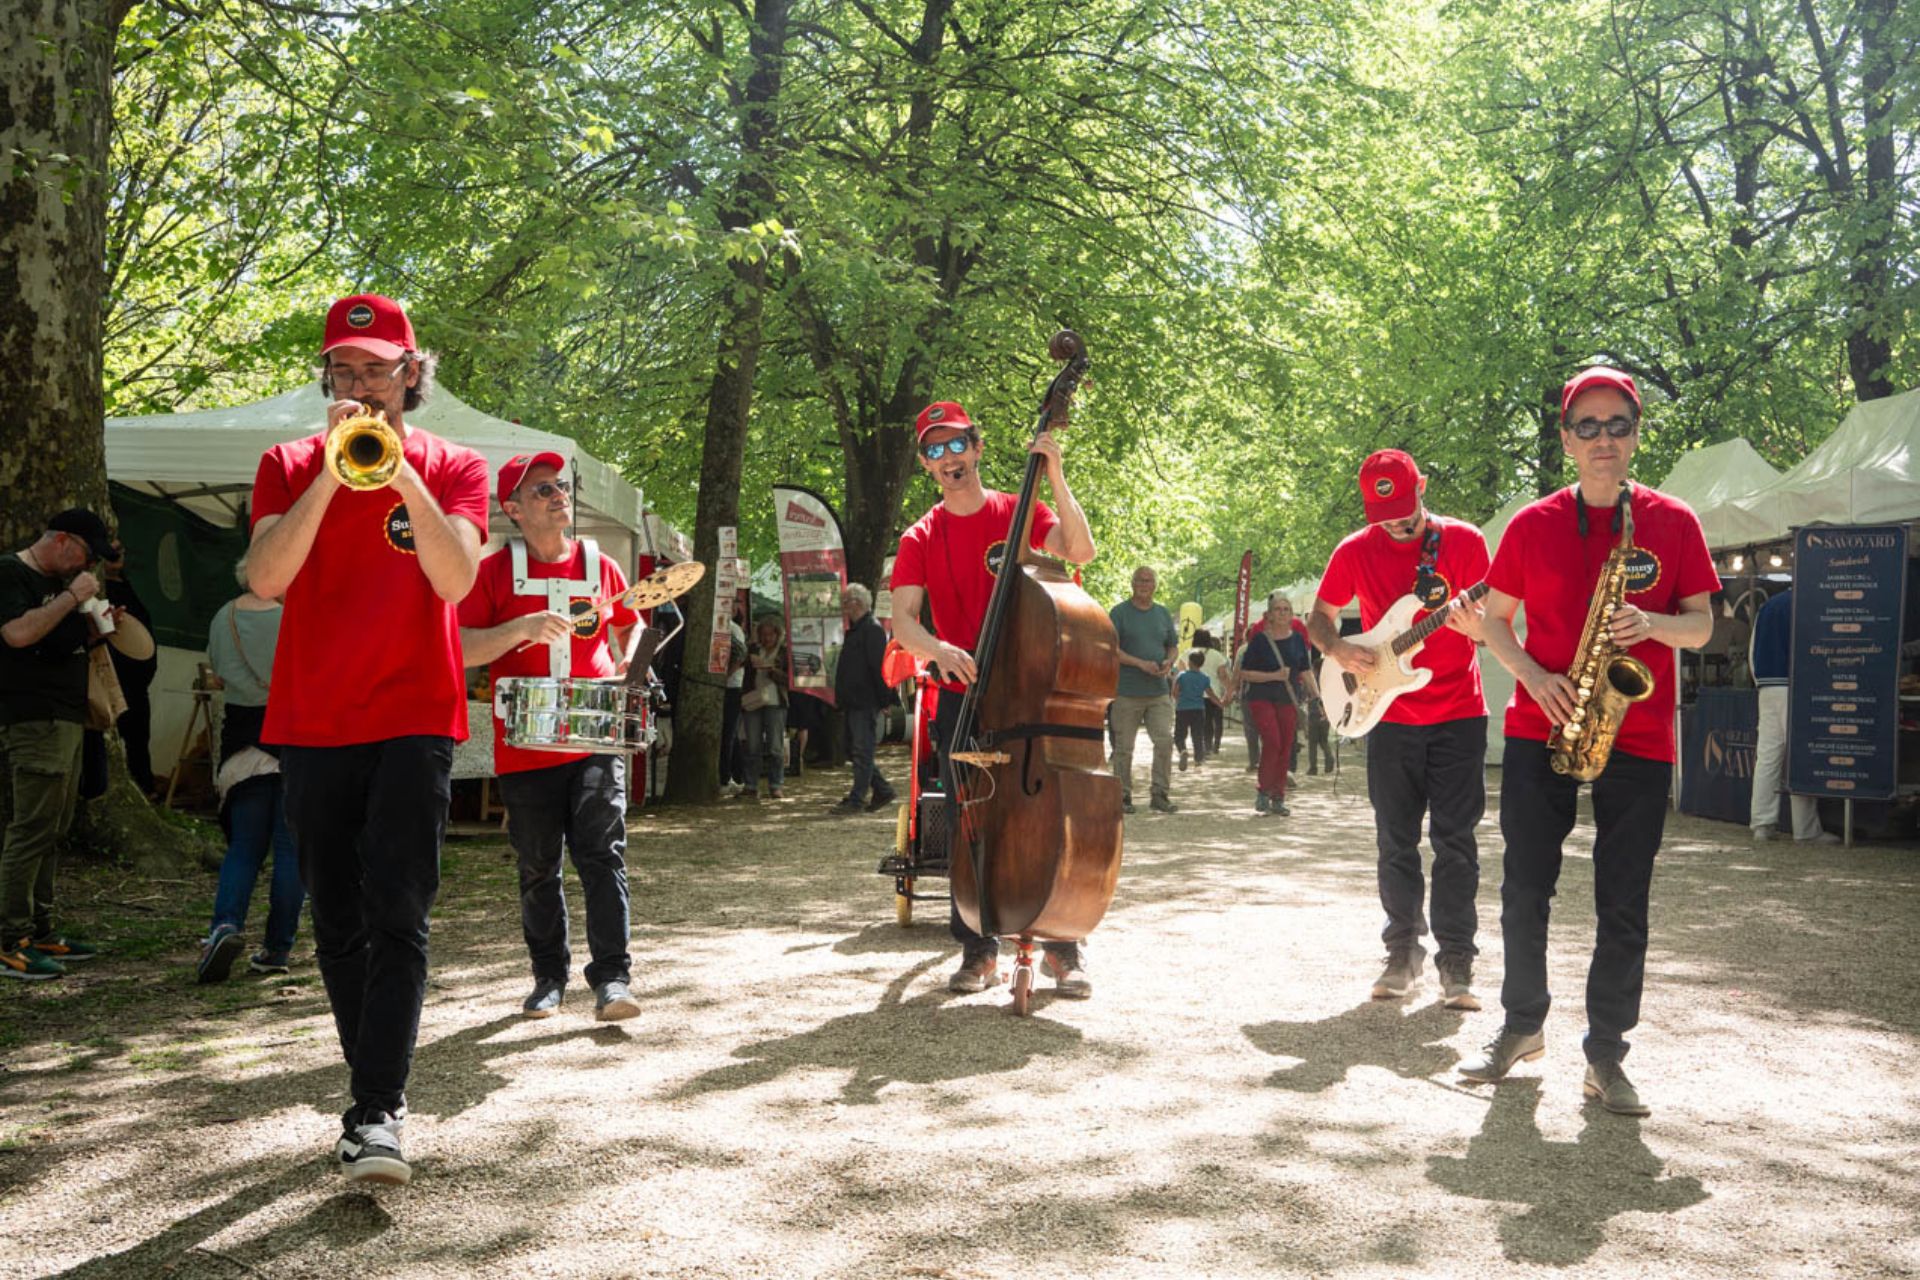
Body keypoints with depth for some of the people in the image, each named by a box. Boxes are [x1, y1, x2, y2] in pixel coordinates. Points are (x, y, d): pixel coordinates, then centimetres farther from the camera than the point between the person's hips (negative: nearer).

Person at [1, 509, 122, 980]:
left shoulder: (58, 582, 20)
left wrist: (99, 625, 12)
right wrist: (72, 597, -17)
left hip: (67, 720, 10)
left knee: (52, 833, 11)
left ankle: (40, 931, 16)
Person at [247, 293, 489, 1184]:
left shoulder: (451, 467, 5)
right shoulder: (289, 466, 9)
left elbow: (455, 579, -13)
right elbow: (266, 578, -9)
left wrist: (402, 475, -23)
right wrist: (332, 473, -18)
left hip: (414, 719, -2)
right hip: (311, 725, 3)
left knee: (397, 917, -12)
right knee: (337, 923, 8)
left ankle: (377, 1113, -13)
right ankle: (375, 1092, 20)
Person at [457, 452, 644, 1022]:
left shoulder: (600, 565, 8)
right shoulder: (494, 571, 0)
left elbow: (630, 626, 25)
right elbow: (460, 648, -8)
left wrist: (623, 669, 6)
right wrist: (522, 628, -21)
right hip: (525, 745, 0)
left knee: (603, 855, -9)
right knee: (537, 868, 9)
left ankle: (612, 978, -6)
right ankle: (549, 976, 23)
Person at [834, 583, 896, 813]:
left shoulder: (872, 628, -12)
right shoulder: (855, 630, 19)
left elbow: (879, 667, -18)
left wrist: (883, 700, -20)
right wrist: (841, 697, 20)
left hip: (866, 703, -10)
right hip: (854, 702, 10)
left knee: (862, 751, -7)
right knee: (854, 749, 13)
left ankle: (857, 799, -5)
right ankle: (882, 790, 20)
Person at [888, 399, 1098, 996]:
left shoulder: (1019, 512, 3)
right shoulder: (921, 539, 5)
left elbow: (1080, 550, -15)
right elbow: (903, 622, -7)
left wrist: (1056, 477, -22)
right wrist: (939, 649, -27)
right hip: (962, 696, 1)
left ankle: (1065, 947, 8)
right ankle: (979, 951, 15)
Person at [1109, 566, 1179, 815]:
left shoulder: (1163, 614, 14)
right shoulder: (1119, 612, -2)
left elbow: (1173, 645, 21)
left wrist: (1169, 661, -2)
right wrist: (1141, 664, -17)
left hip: (1159, 691, 4)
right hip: (1127, 691, -4)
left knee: (1165, 740, -5)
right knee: (1124, 747, 1)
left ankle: (1161, 794, 4)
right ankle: (1123, 796, 11)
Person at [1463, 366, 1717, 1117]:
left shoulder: (1673, 523, 3)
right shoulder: (1532, 526, 4)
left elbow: (1701, 626, 6)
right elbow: (1494, 618, 10)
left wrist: (1652, 623, -16)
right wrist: (1532, 675, -7)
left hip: (1638, 738, 0)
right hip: (1540, 729, 1)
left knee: (1623, 907, 1)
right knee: (1524, 890, 4)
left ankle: (1606, 1056, 12)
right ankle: (1522, 1026, 23)